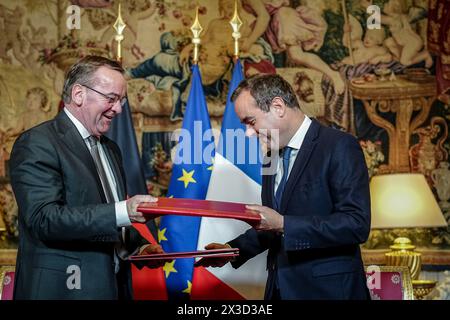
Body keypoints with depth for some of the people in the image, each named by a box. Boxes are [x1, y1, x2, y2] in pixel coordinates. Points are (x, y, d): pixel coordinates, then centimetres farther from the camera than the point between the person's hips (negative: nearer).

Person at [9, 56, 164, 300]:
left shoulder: (110, 148, 15)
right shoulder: (37, 144, -12)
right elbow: (43, 219, -23)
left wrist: (137, 247, 3)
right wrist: (122, 212, -30)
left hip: (113, 285, 8)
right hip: (62, 288, -7)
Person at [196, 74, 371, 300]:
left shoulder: (339, 146, -13)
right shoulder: (274, 157, 11)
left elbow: (356, 224, -21)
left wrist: (283, 224, -24)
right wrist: (233, 249, 4)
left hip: (327, 289, -6)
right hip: (281, 287, 7)